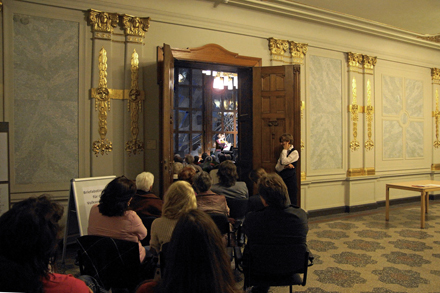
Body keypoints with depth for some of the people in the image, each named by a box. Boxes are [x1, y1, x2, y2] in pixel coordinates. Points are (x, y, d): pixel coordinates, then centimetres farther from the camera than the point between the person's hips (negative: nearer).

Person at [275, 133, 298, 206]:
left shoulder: (294, 152, -5)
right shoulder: (283, 153, 14)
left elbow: (284, 162, -19)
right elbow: (277, 167, 5)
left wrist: (285, 149, -8)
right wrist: (286, 166, -13)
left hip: (290, 180, -6)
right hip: (282, 179, 7)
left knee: (292, 201, -2)